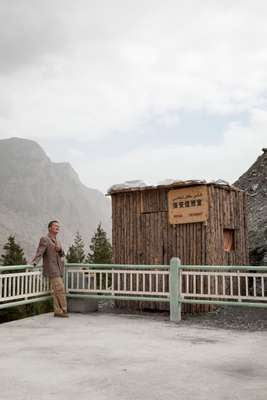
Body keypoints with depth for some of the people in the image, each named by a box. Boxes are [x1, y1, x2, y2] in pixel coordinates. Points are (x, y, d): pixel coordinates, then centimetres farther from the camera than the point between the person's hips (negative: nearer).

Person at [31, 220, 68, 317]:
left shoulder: (57, 241, 19)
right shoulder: (44, 239, -6)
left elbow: (62, 255, 12)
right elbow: (39, 253, -15)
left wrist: (60, 249, -10)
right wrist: (33, 263, -30)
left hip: (58, 269, 8)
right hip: (51, 270, -8)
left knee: (56, 291, 7)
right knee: (60, 289, -9)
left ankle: (58, 311, 9)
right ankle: (63, 310, -1)